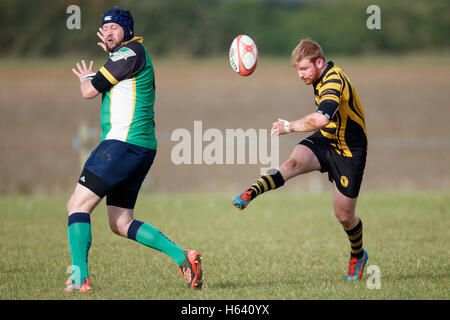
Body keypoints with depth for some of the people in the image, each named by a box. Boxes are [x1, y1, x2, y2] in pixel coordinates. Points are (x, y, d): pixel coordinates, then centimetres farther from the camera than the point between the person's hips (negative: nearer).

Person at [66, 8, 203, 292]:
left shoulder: (130, 52, -8)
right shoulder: (135, 54, 21)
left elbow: (90, 91, -8)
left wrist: (85, 77, 16)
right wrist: (111, 52, 44)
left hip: (124, 142, -10)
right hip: (141, 148, 10)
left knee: (78, 205, -9)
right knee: (122, 224, 10)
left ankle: (79, 278, -14)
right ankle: (183, 257, 3)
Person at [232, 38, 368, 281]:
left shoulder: (334, 82, -28)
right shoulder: (323, 77, 2)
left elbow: (321, 119, -45)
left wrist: (290, 127, -32)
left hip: (349, 152, -7)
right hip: (324, 141, 7)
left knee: (344, 216, 2)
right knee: (293, 163, -26)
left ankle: (358, 256, 31)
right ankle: (250, 194, -48)